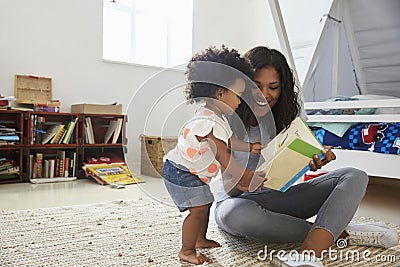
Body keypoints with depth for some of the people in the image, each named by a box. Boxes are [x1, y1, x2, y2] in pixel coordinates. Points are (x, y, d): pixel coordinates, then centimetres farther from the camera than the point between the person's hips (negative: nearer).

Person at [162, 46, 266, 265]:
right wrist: (245, 177, -15)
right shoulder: (210, 122, -29)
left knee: (206, 203, 19)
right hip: (181, 173, -11)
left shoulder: (213, 115, 5)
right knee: (198, 210, -10)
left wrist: (249, 147, 11)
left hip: (194, 173, 11)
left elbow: (226, 142, 18)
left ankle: (200, 239, 37)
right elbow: (223, 158, -25)